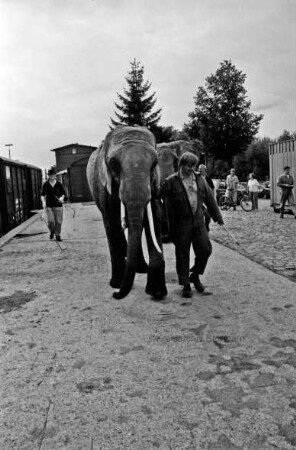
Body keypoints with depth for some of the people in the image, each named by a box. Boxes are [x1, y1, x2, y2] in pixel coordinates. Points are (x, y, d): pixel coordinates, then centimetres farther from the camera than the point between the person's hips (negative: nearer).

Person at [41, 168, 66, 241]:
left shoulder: (59, 184, 2)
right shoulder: (45, 184, 2)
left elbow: (63, 193, 10)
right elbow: (42, 194, 5)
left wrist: (62, 197, -10)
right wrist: (43, 201, -11)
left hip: (58, 205, 0)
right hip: (49, 206, 0)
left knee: (58, 221, 1)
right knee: (50, 221, -10)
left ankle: (57, 235, 18)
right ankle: (52, 232, 20)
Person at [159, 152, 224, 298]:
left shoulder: (200, 179, 9)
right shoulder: (171, 181, -5)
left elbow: (210, 199, 17)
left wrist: (217, 216, 22)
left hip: (198, 221, 4)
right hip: (180, 223, -4)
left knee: (205, 249, 1)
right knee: (182, 255, 2)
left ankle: (195, 276, 25)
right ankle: (185, 285, 16)